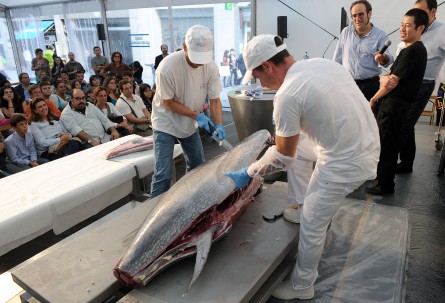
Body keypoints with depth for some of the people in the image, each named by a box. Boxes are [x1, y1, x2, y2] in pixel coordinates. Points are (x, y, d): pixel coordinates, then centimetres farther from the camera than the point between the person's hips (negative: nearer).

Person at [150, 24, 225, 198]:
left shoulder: (211, 67, -16)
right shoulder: (168, 68, -28)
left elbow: (215, 100, -8)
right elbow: (168, 102, -18)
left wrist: (219, 125, -23)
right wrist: (197, 115, -23)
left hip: (190, 123, 5)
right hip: (166, 123, -5)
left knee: (198, 166, 14)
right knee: (163, 174, -8)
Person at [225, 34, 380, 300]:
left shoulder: (287, 96, -21)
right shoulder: (324, 62, 3)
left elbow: (282, 158, -13)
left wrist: (247, 174, 1)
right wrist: (285, 128, 25)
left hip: (347, 165, -9)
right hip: (367, 143, 9)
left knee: (312, 225, 6)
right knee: (296, 145, 23)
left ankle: (302, 287, 29)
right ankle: (303, 207, 34)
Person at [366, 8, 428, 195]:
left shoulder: (413, 50, -15)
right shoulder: (415, 49, 17)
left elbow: (393, 82, -15)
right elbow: (387, 77, 12)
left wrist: (373, 99, -3)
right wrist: (385, 78, -11)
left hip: (394, 105, -10)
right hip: (394, 104, 10)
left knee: (386, 145, -2)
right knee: (384, 143, 20)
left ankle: (385, 186, 10)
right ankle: (381, 176, 35)